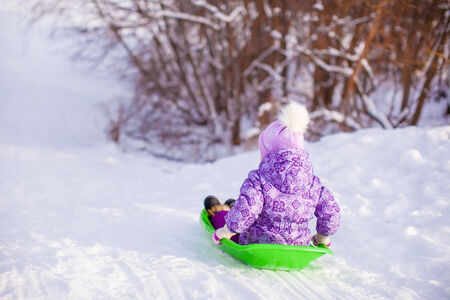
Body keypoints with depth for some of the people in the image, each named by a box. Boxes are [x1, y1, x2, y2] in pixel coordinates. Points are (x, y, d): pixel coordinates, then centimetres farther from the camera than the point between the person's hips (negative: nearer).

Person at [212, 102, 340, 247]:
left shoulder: (258, 180, -20)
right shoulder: (313, 182, -5)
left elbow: (244, 214, -28)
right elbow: (330, 212, -1)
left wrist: (223, 232, -9)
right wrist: (323, 238, 18)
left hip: (258, 247, -5)